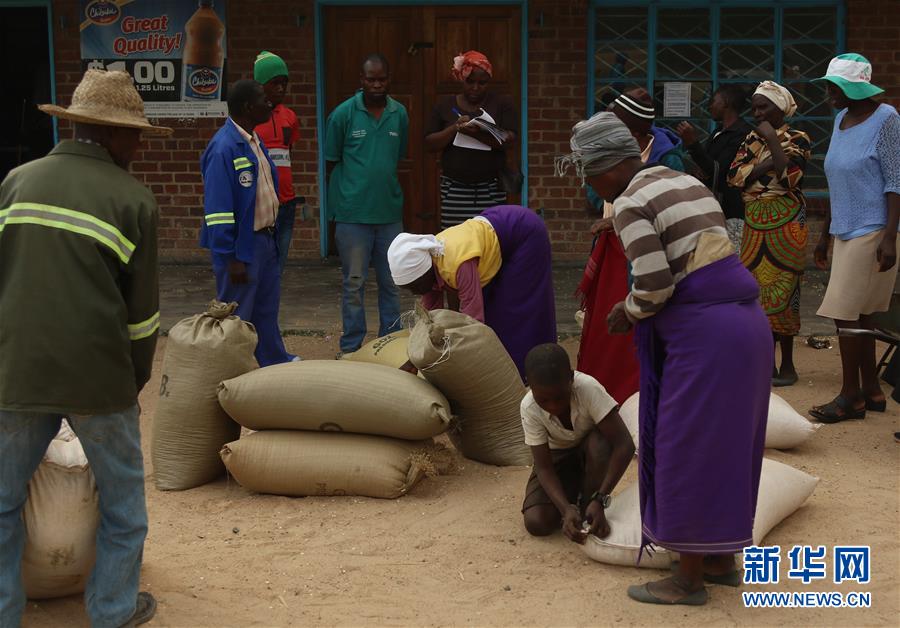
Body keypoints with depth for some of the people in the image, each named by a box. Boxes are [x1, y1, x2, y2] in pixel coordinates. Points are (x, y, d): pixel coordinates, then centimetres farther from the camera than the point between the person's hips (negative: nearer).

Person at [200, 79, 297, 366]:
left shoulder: (254, 141, 10)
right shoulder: (224, 147, -20)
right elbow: (217, 209, -22)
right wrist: (231, 258, -22)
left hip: (265, 238, 9)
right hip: (240, 246, -9)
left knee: (267, 308, 21)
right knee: (236, 315, 3)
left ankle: (275, 360, 34)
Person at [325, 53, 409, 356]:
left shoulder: (400, 114, 4)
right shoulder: (343, 113, -5)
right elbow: (331, 162, 2)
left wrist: (388, 190, 10)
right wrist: (344, 198, 3)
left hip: (390, 212, 3)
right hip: (353, 214, -3)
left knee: (391, 282, 11)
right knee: (354, 283, 3)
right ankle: (351, 348, 12)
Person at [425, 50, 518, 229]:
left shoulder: (502, 103, 6)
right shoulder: (445, 104, 10)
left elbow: (509, 140, -6)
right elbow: (430, 144, 6)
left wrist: (477, 134, -22)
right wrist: (454, 128, -12)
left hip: (491, 189, -1)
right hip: (454, 189, 1)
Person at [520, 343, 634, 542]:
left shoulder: (588, 388, -34)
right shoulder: (529, 409, -27)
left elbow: (624, 444, -36)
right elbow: (544, 468, -24)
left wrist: (600, 500, -43)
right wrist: (566, 509, -41)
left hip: (591, 452, -1)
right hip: (558, 457, 1)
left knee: (599, 443, -38)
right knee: (536, 522, -22)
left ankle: (589, 500, -12)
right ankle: (577, 495, 9)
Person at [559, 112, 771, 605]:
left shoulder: (630, 204, -11)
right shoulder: (686, 184, 17)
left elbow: (654, 287, -19)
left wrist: (628, 311, 2)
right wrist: (640, 307, 18)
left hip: (704, 334, -9)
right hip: (744, 319, 9)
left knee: (689, 453, 1)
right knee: (724, 446, 18)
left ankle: (689, 580, 11)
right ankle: (722, 560, 29)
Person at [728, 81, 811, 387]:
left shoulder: (797, 139, -3)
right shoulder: (751, 139, 12)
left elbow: (789, 176, -20)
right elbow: (733, 175, -1)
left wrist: (772, 138, -14)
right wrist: (765, 166, -13)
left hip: (785, 224, -6)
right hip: (755, 225, 6)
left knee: (780, 290, -5)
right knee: (756, 290, 5)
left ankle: (787, 364, 4)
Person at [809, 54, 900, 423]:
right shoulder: (841, 119, 12)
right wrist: (825, 234, 20)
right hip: (845, 231, 8)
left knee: (846, 312, -7)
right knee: (858, 314, 10)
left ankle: (851, 395, 1)